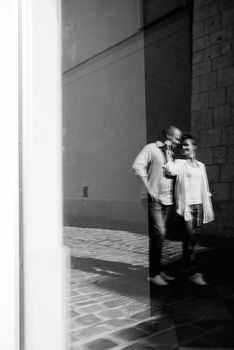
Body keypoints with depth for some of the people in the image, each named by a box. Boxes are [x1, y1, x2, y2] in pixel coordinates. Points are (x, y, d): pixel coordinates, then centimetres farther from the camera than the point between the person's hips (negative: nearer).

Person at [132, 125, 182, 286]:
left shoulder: (171, 153, 17)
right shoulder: (151, 148, -5)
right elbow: (138, 165, -16)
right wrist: (148, 188, -18)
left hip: (167, 200, 7)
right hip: (154, 199, -7)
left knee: (160, 234, 11)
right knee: (158, 232, -12)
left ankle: (158, 270, 21)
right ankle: (153, 273, -2)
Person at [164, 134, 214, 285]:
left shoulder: (201, 165, 16)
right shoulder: (179, 163, 0)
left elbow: (205, 188, 19)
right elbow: (170, 170, -25)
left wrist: (208, 208, 16)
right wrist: (168, 153, -13)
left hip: (199, 205, 5)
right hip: (186, 205, -5)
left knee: (193, 238, 9)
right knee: (190, 238, -9)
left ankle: (187, 266, 24)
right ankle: (194, 272, -4)